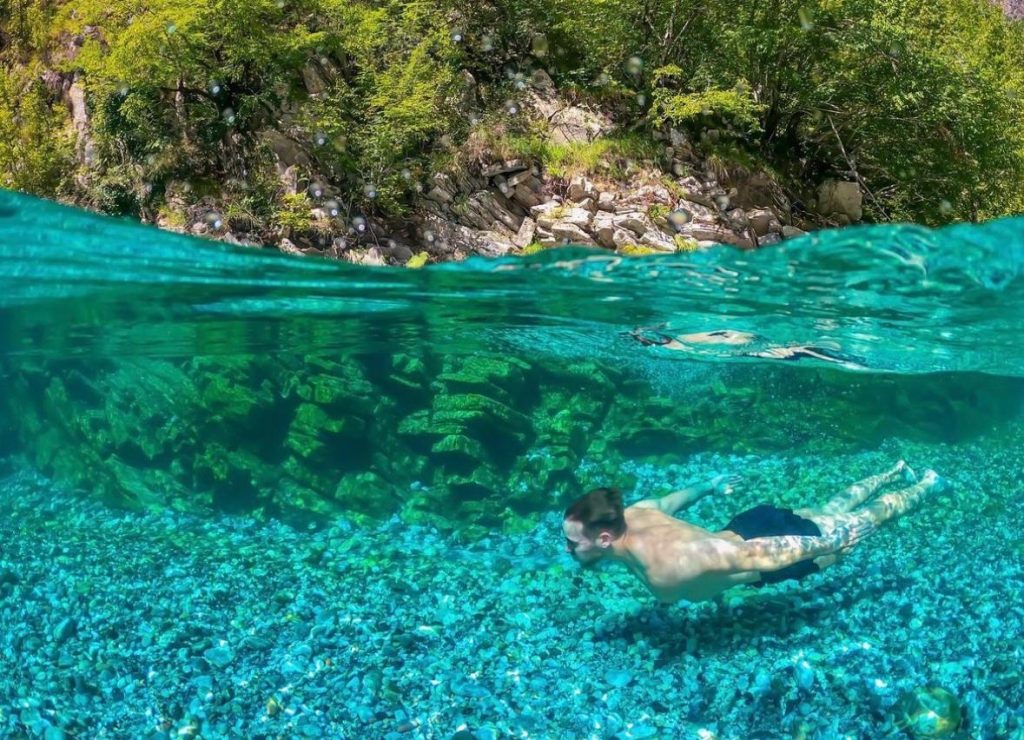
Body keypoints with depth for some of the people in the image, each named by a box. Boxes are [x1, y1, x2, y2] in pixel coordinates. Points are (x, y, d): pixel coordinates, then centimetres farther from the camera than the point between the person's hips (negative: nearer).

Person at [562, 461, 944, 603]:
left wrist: (834, 543, -28)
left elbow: (759, 556, -36)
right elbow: (669, 500, 6)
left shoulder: (665, 570, -41)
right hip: (754, 523, 6)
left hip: (776, 540, -6)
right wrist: (707, 487, 26)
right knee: (835, 509, 31)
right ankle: (897, 471, 54)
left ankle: (925, 484, 46)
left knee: (862, 521, 21)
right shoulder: (633, 515, -17)